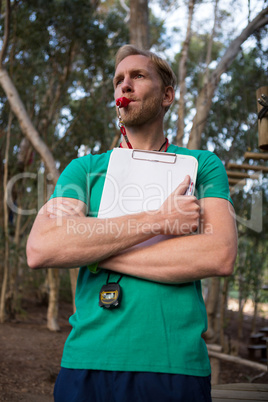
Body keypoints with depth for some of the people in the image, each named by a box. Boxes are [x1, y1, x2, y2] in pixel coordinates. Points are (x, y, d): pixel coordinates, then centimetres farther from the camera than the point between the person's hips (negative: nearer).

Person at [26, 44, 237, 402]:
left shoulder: (203, 165, 6)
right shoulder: (84, 168, 8)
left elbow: (220, 256, -12)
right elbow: (39, 249, -10)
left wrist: (93, 250, -12)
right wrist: (157, 221, -15)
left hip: (177, 365, -1)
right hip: (87, 362, 1)